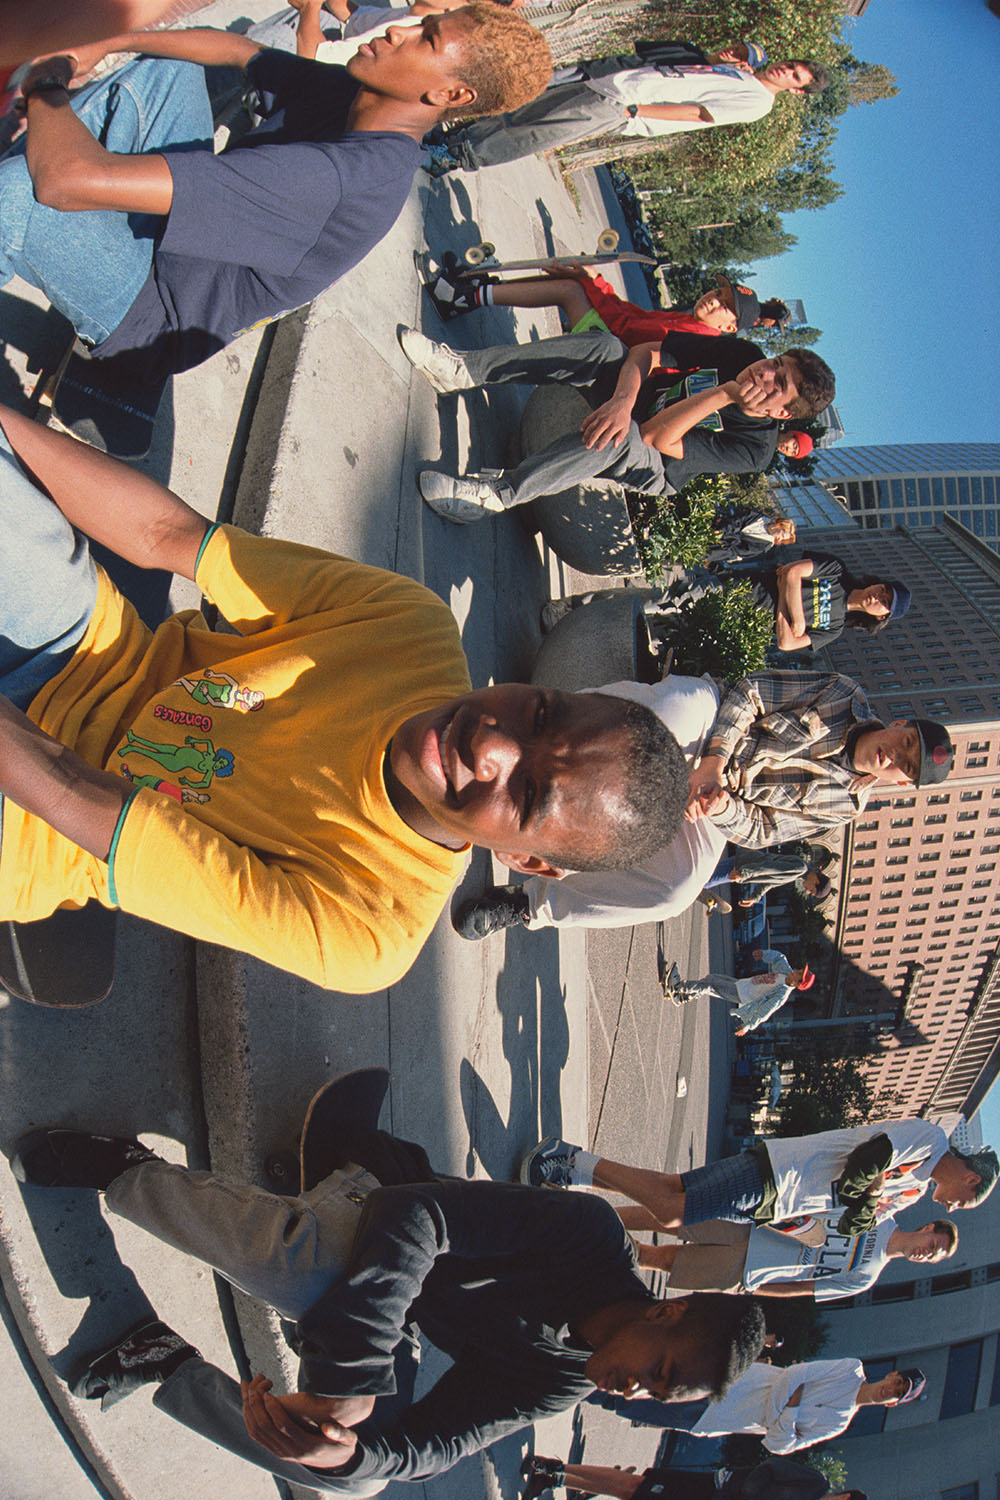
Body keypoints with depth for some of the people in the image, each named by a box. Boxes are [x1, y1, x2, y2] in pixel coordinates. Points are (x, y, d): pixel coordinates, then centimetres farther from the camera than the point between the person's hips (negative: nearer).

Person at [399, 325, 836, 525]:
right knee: (606, 346, -26)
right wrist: (621, 402, -31)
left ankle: (494, 493, -37)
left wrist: (724, 395, -36)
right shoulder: (741, 354, -8)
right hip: (621, 405, 6)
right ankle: (462, 369, -27)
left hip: (647, 471, -5)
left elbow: (655, 437, -28)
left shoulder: (754, 448, -22)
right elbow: (645, 353, -12)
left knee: (620, 438, -43)